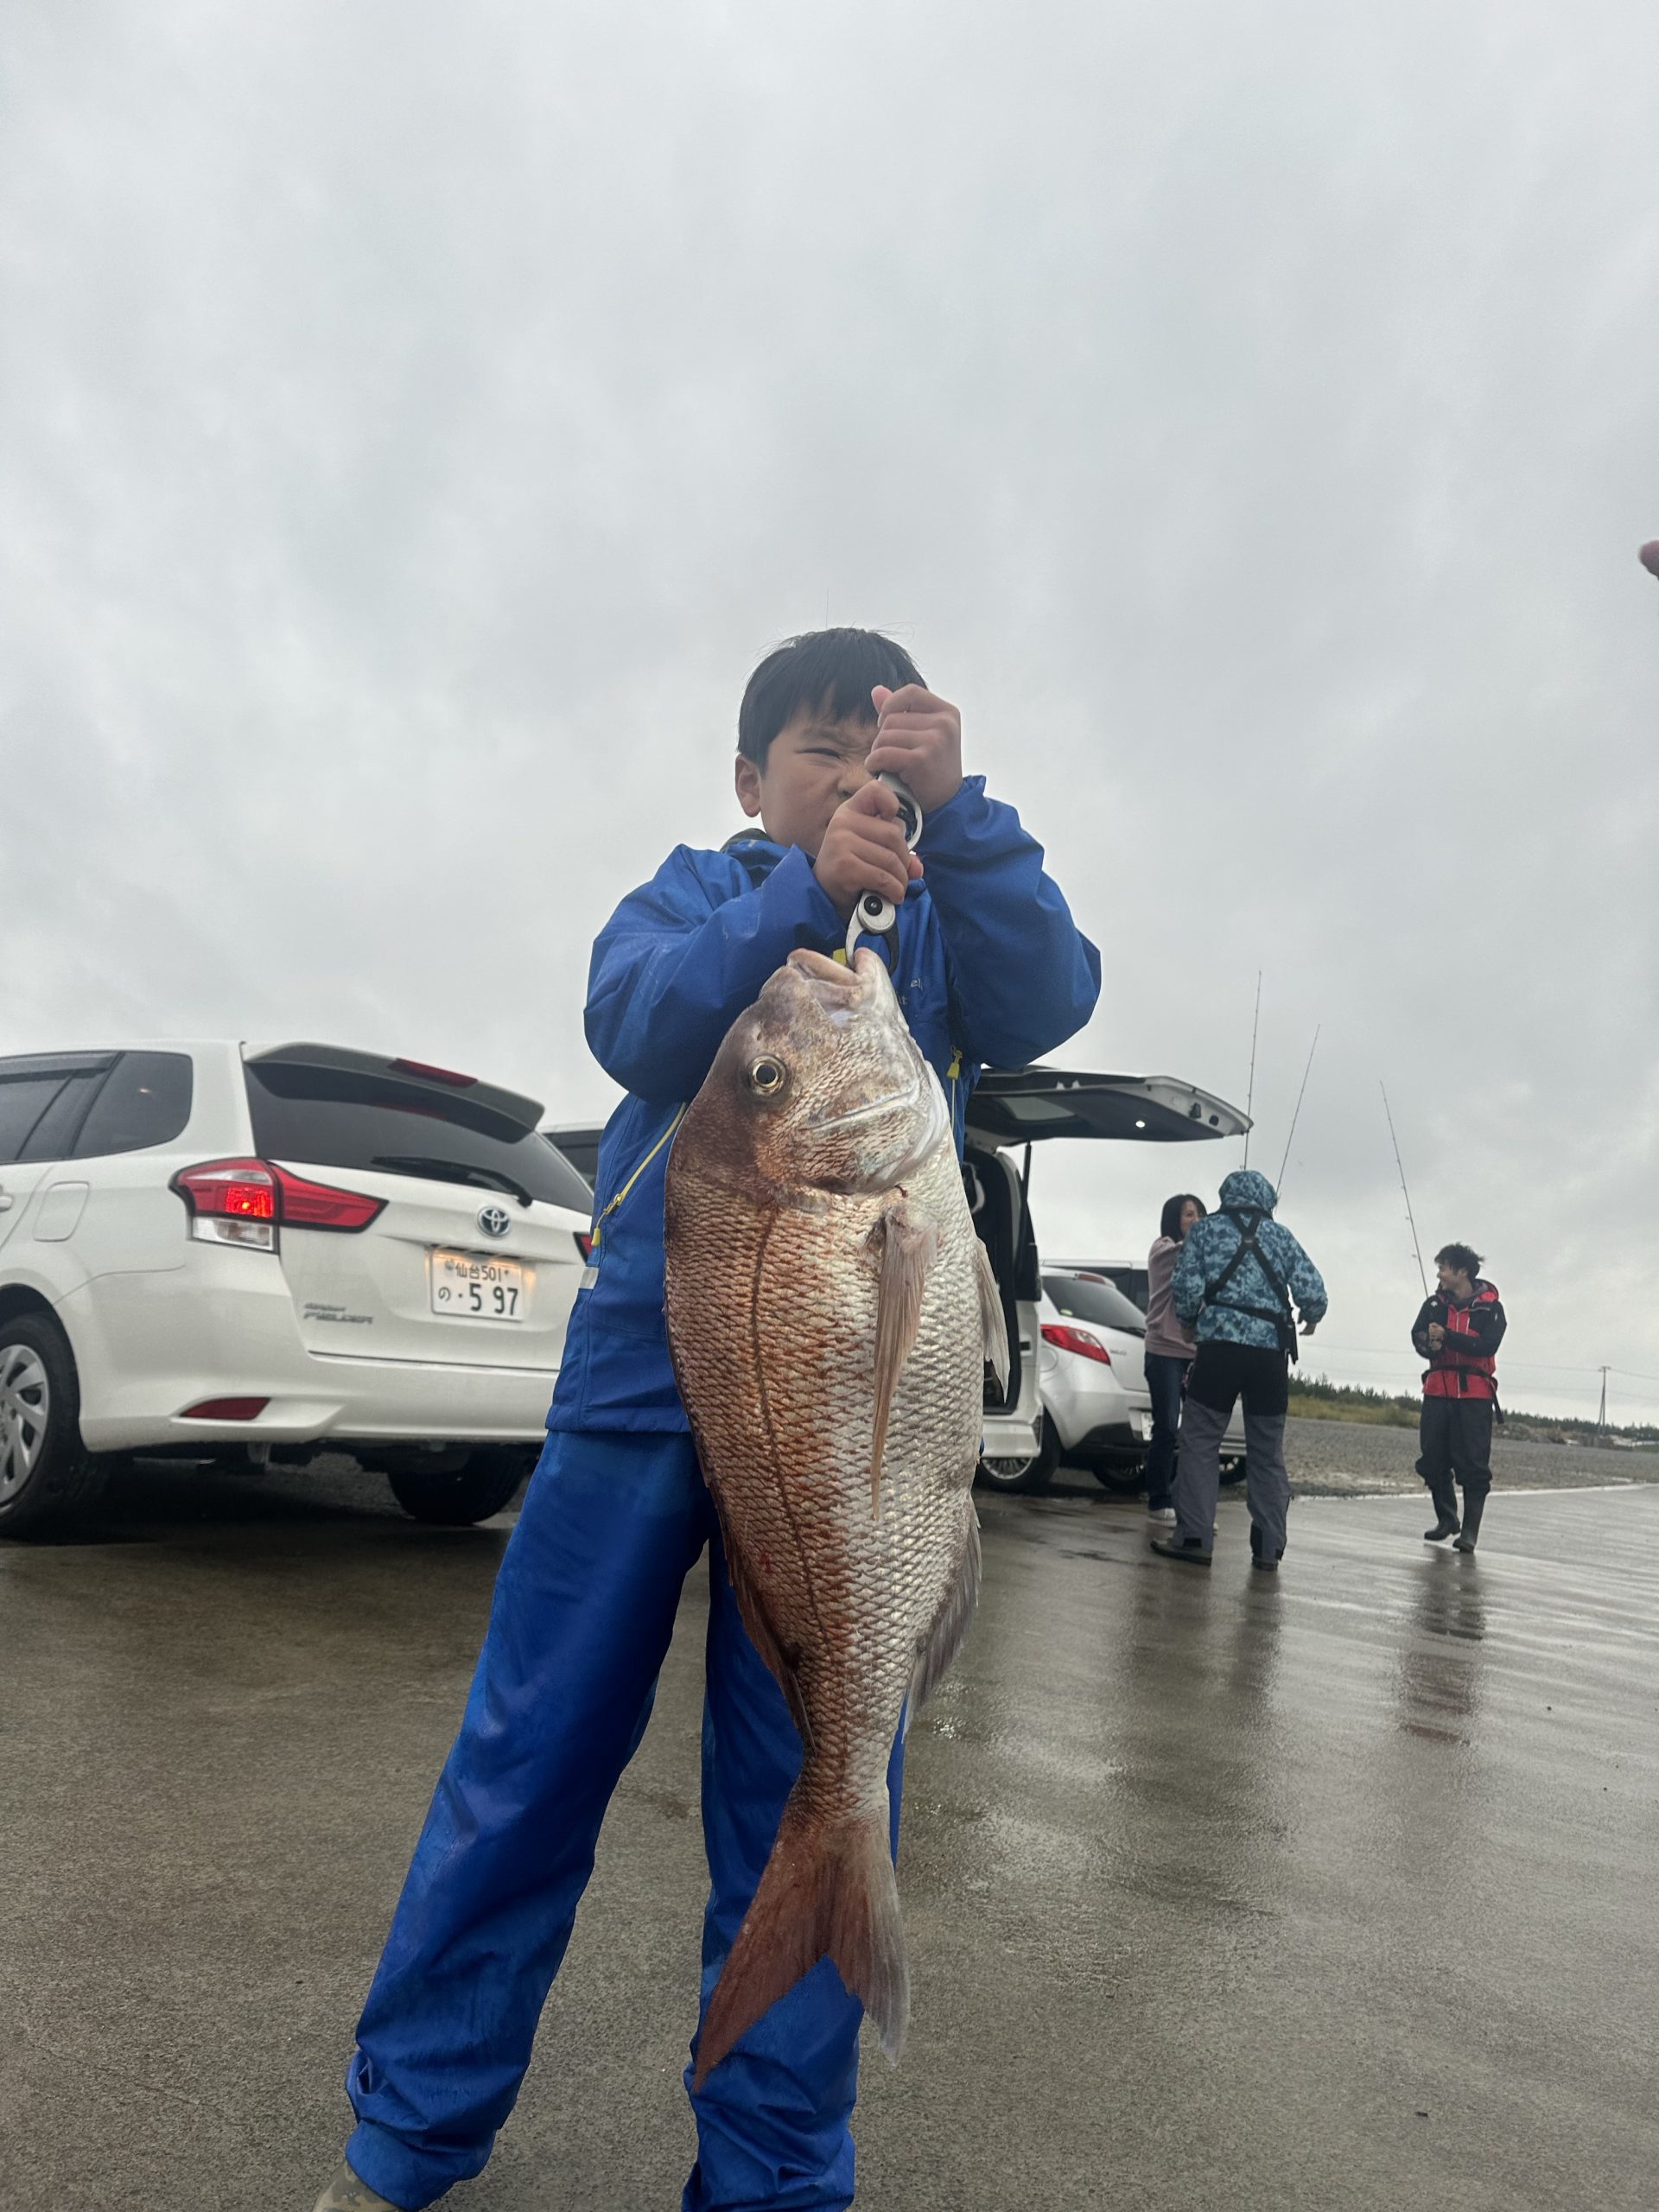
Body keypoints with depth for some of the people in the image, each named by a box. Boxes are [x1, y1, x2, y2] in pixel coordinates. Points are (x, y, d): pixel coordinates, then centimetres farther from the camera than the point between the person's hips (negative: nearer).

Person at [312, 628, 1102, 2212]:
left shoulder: (946, 918, 12)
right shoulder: (695, 891, 11)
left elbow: (1046, 1002, -8)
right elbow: (633, 1023, -10)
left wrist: (958, 808, -20)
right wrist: (808, 888, -23)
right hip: (648, 1354, 0)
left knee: (809, 1790, 8)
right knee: (533, 1749, 8)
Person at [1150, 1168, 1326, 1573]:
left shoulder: (1204, 1229, 7)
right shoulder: (1281, 1236, 12)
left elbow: (1186, 1288, -3)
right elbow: (1312, 1291, 4)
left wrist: (1191, 1320, 17)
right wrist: (1311, 1319, 25)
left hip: (1220, 1346, -3)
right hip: (1271, 1353, 3)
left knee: (1200, 1442, 2)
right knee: (1268, 1452, 10)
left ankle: (1193, 1537, -2)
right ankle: (1269, 1547, 12)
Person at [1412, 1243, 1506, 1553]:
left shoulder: (1490, 1307, -2)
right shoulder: (1434, 1304, 10)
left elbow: (1487, 1346, -15)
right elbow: (1418, 1336, 0)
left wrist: (1446, 1336, -22)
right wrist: (1430, 1344, -22)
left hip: (1475, 1394, -4)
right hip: (1437, 1391, 4)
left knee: (1473, 1464, -5)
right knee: (1433, 1461, 6)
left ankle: (1470, 1530, 0)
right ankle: (1446, 1519, 23)